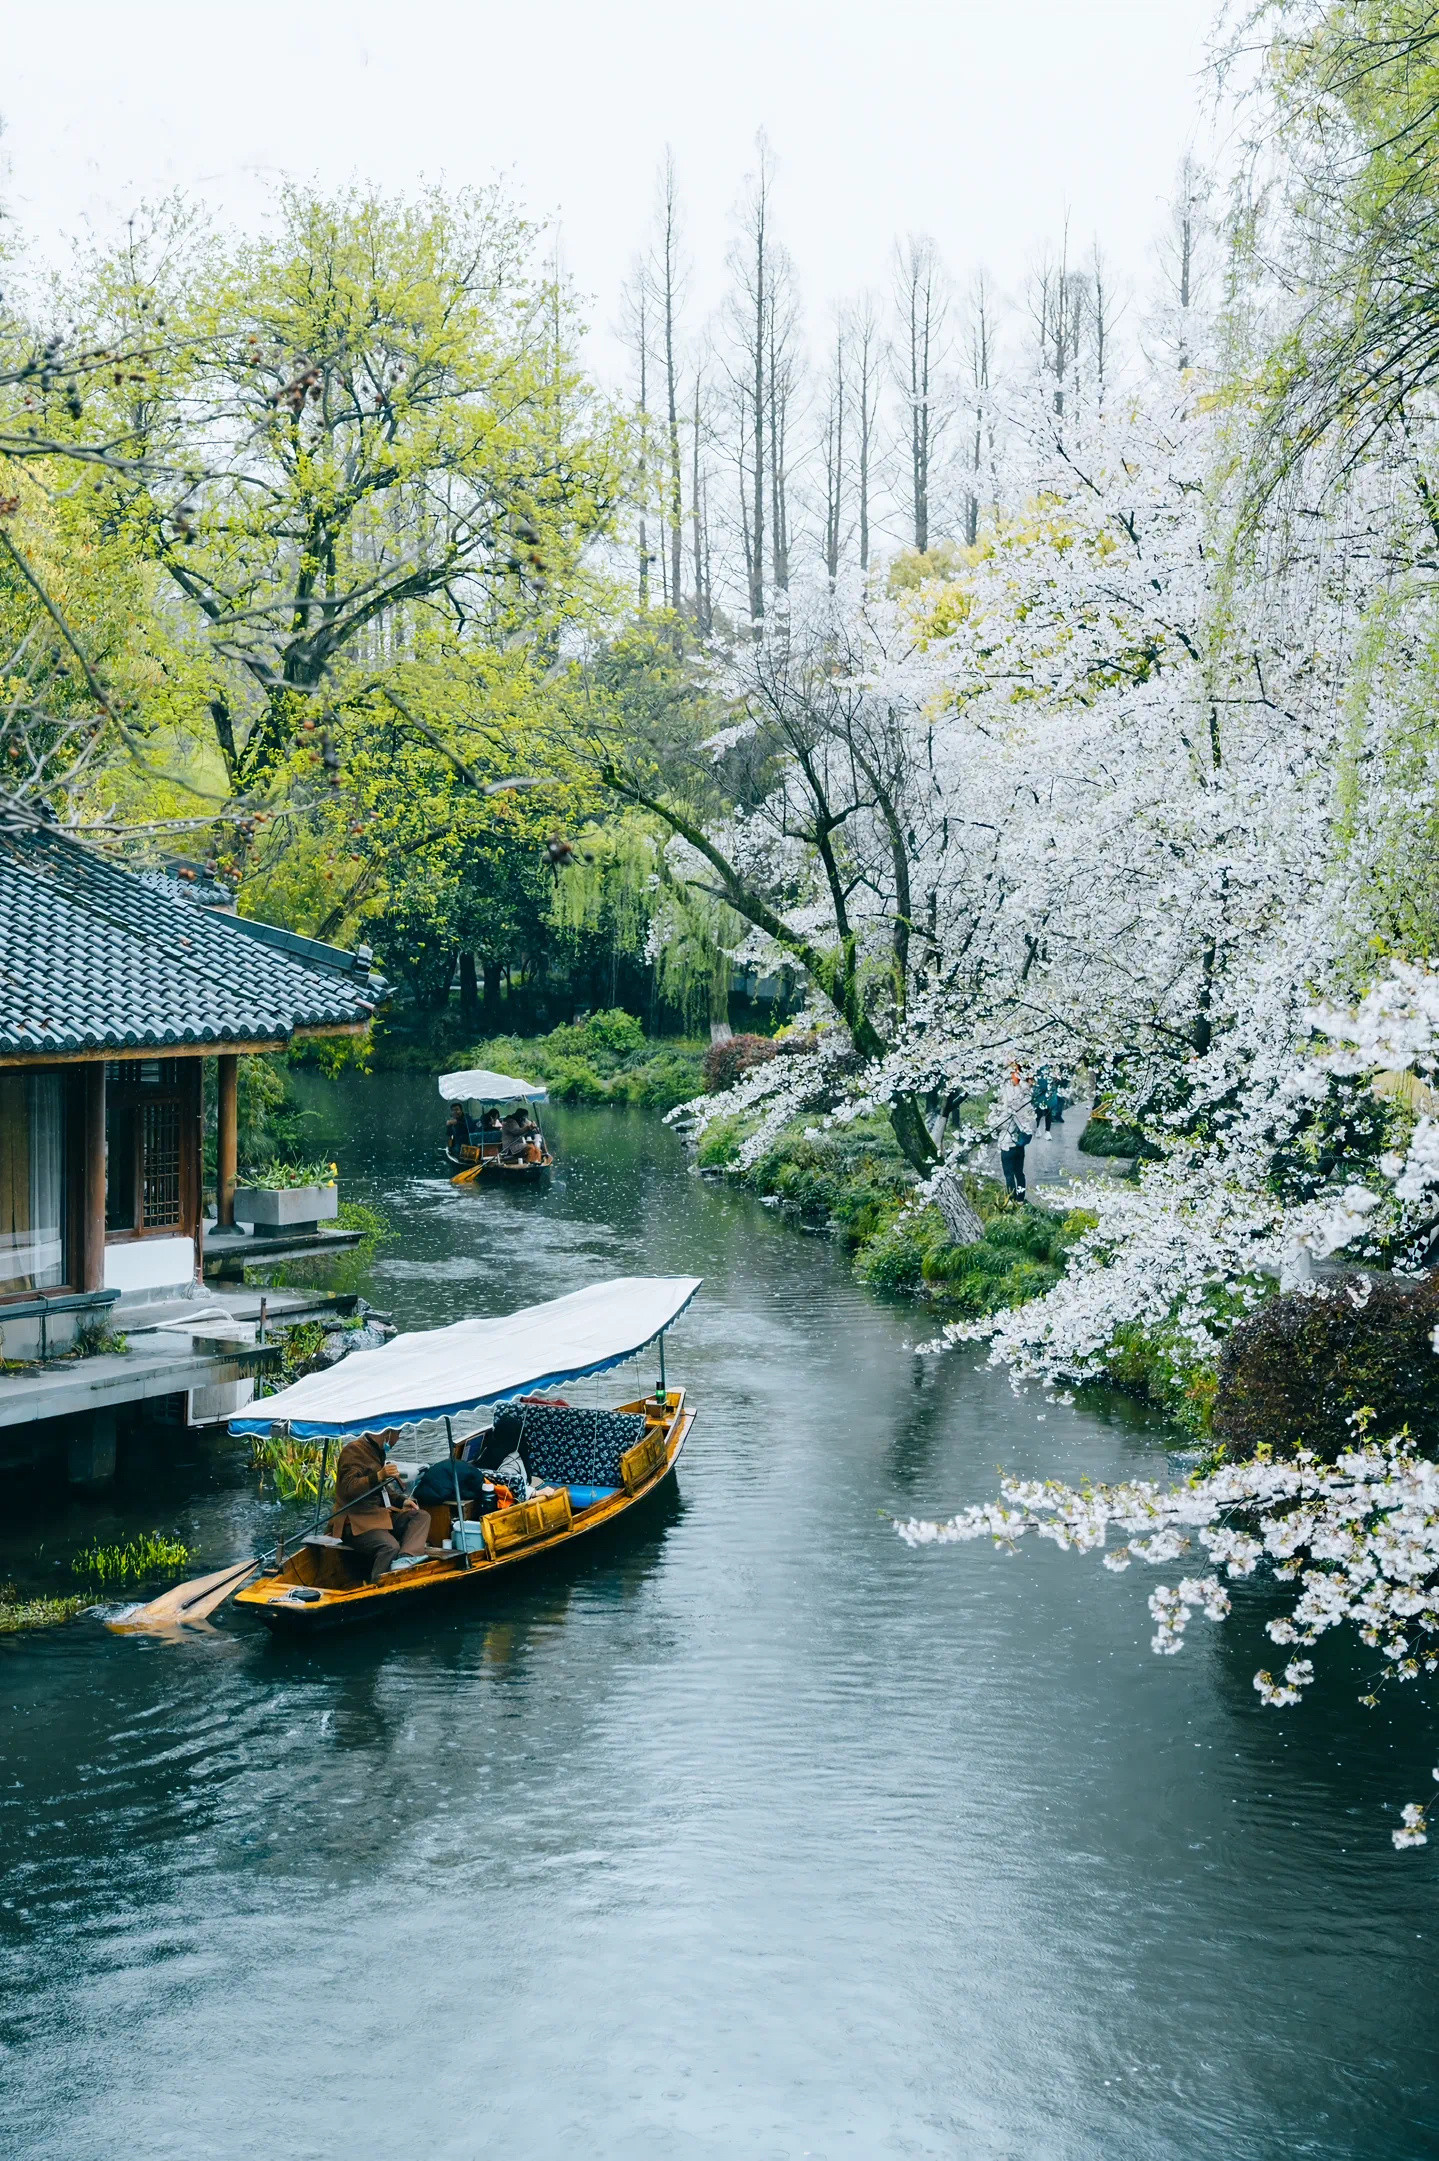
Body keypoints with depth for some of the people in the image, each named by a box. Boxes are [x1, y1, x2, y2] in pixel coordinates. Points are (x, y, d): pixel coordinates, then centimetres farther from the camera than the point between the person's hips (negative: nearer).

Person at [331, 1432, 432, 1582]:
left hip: (380, 1515, 10)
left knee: (422, 1516, -10)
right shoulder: (353, 1450, -8)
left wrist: (401, 1501, 12)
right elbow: (349, 1488, -20)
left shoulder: (376, 1451, 21)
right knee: (390, 1547, -33)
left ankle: (405, 1558, -35)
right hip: (356, 1523, -10)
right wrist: (378, 1477, -32)